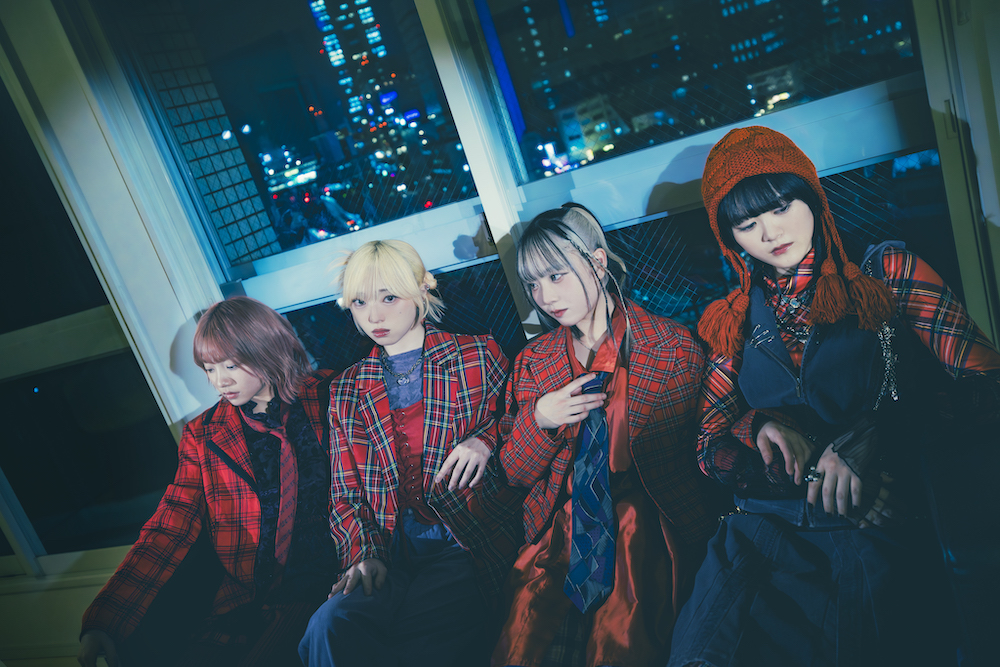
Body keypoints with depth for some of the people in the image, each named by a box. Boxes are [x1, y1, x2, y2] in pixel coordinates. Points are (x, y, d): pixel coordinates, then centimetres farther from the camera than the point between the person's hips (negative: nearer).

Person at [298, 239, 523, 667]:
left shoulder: (478, 355, 7)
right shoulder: (347, 391, 16)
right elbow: (345, 493, 14)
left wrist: (485, 440, -6)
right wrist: (365, 554, -4)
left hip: (470, 539, -3)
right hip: (392, 547, 3)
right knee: (331, 626, -28)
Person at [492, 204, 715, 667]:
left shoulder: (672, 346, 1)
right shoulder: (534, 360, 11)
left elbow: (706, 449, 4)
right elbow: (515, 474, 13)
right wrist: (539, 420, -6)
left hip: (650, 526, -2)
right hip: (559, 529, 3)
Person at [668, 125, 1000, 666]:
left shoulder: (886, 272, 9)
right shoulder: (736, 319, 16)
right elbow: (709, 451, 15)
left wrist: (867, 436, -15)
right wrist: (760, 426, -6)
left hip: (882, 526, -1)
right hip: (765, 527, 1)